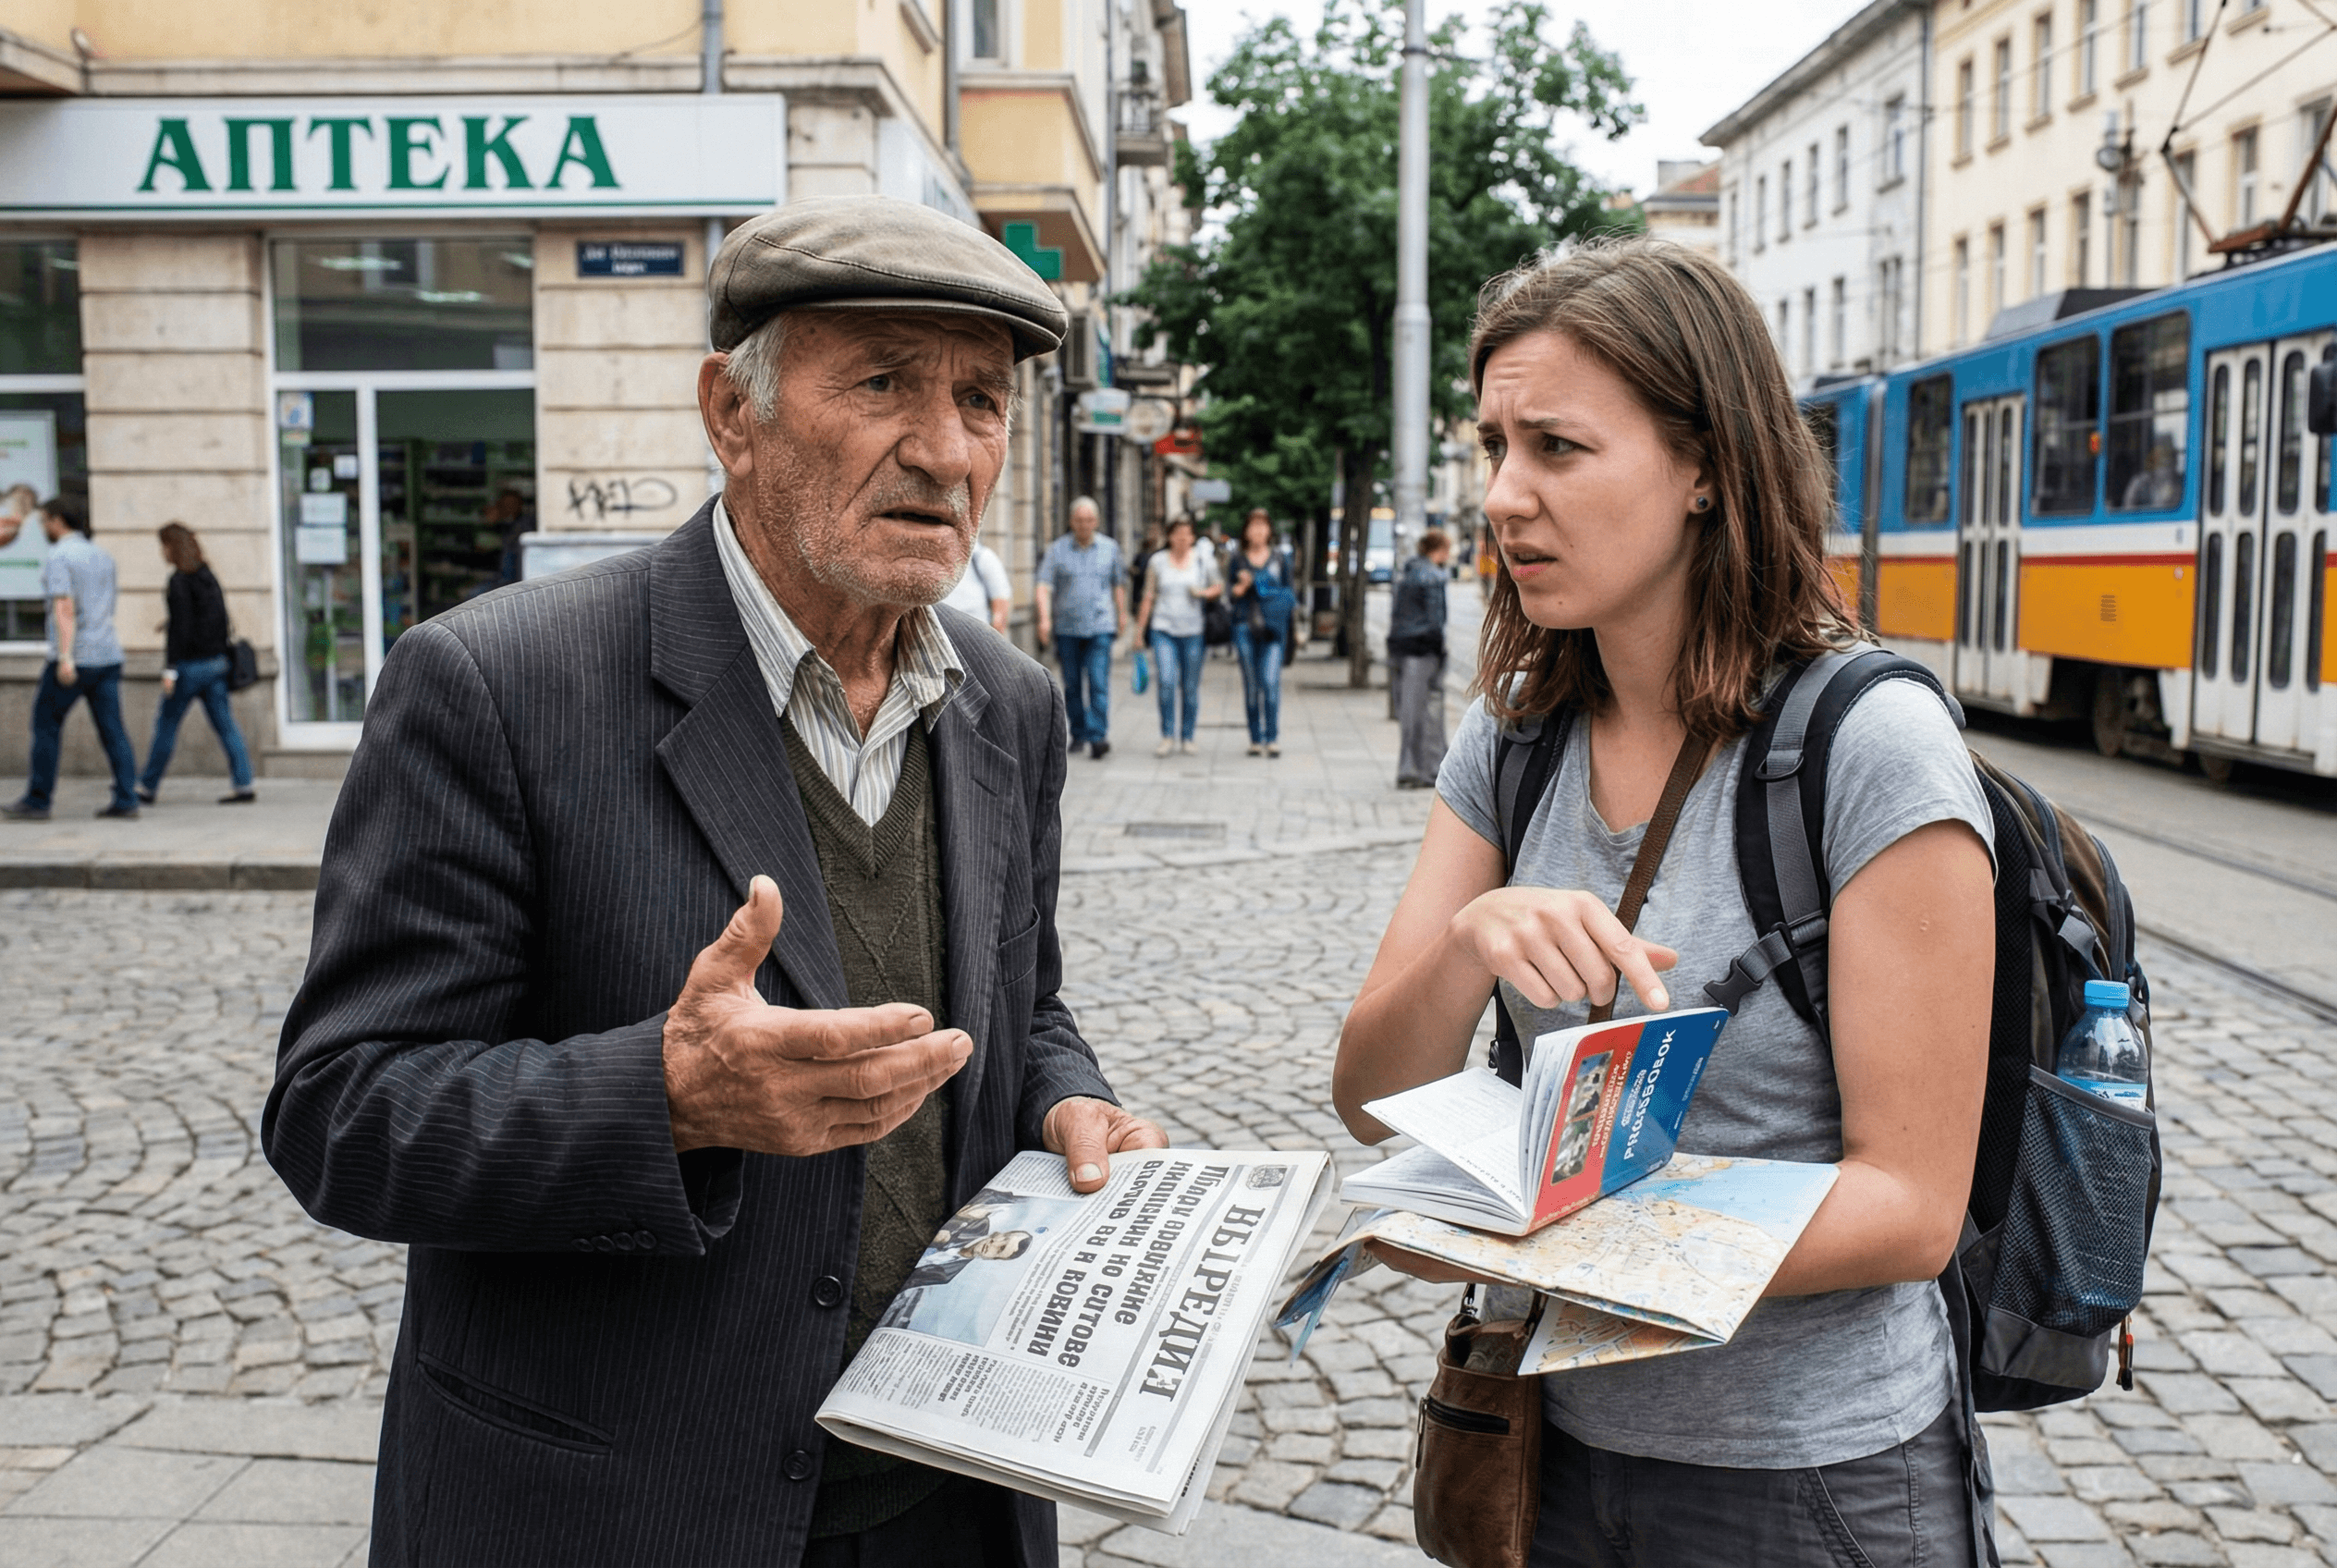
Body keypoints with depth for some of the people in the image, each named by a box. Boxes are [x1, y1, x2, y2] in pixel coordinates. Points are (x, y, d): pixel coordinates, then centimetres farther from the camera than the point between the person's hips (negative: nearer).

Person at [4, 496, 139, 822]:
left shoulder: (58, 557, -8)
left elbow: (64, 608, -19)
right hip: (108, 656, 7)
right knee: (112, 728, 3)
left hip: (75, 660, -7)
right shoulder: (102, 557, 16)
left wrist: (65, 657, -26)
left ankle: (37, 802, 7)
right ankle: (126, 799, -3)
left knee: (46, 725, 4)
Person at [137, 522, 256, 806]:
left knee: (166, 724, 4)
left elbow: (180, 626, -17)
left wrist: (170, 668, -16)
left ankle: (147, 787, 13)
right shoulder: (207, 576, 11)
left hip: (190, 664, -7)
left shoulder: (180, 581, -12)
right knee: (225, 725, 4)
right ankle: (244, 785, -3)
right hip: (216, 662, 7)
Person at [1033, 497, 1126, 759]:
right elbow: (1044, 586, -7)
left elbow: (1118, 583, 18)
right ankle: (1078, 733, 22)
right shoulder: (1057, 550, 1)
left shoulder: (1110, 548, 6)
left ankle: (1098, 736, -14)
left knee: (1099, 683, -11)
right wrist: (1044, 617, -20)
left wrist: (1122, 613, 21)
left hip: (1100, 626, -1)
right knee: (1072, 684, 8)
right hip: (1067, 627, 1)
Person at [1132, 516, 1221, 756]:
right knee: (1167, 682, -15)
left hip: (1193, 631, 1)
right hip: (1163, 630, -1)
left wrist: (1205, 593, -5)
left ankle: (1187, 737, 16)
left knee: (1190, 687, 3)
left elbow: (1219, 586, 16)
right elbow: (1149, 597, 10)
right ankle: (1167, 737, -6)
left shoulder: (1204, 562, 6)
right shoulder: (1158, 561, 5)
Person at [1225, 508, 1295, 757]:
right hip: (1245, 625, 1)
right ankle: (1256, 739, 11)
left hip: (1273, 627, -1)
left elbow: (1289, 590, 18)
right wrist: (1240, 587, -8)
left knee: (1271, 680, -13)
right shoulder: (1238, 557, 8)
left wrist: (1285, 600, -2)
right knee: (1251, 683, 3)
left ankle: (1273, 738, -8)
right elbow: (1229, 593, 12)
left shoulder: (1280, 557, 10)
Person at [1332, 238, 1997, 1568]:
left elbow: (1912, 1204, -18)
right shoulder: (1514, 734, -1)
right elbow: (1373, 1100, -6)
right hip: (1567, 1444, 5)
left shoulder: (1873, 744, -18)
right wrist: (1469, 945, -26)